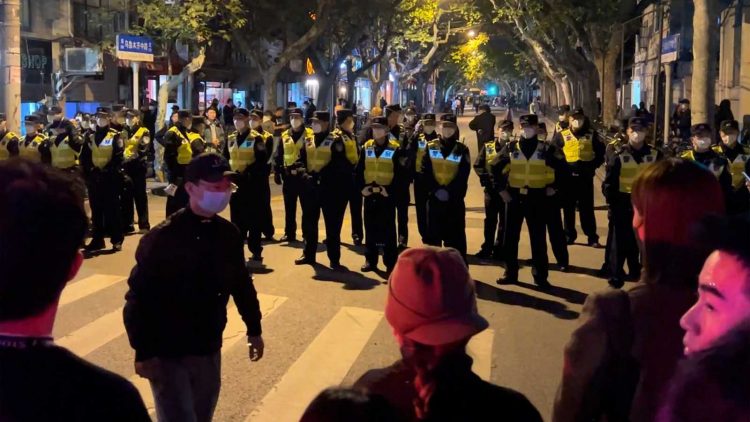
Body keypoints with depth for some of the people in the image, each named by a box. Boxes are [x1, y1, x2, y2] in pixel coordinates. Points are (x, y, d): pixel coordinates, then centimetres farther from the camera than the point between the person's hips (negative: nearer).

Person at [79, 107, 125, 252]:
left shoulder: (115, 136, -1)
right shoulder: (90, 137, 13)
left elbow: (118, 157, -11)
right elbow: (84, 157, 11)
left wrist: (108, 171, -18)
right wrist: (88, 173, -1)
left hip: (110, 178, -5)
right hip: (94, 178, 5)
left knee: (112, 209, -2)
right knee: (96, 210, 8)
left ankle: (117, 240, 2)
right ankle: (97, 240, 14)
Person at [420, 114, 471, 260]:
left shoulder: (462, 149, 0)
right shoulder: (430, 147, 5)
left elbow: (463, 175, -6)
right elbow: (425, 171, -2)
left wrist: (449, 192, -15)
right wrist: (435, 190, -13)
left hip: (455, 200, -1)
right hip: (434, 198, 2)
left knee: (455, 236, 1)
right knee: (433, 234, 8)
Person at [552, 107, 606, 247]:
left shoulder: (592, 135, 3)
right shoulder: (561, 135, 0)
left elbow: (601, 152, 10)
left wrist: (593, 165, 0)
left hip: (585, 177, 0)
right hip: (568, 177, 0)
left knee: (587, 208, 3)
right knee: (568, 208, 8)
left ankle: (592, 237, 8)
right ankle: (569, 235, 18)